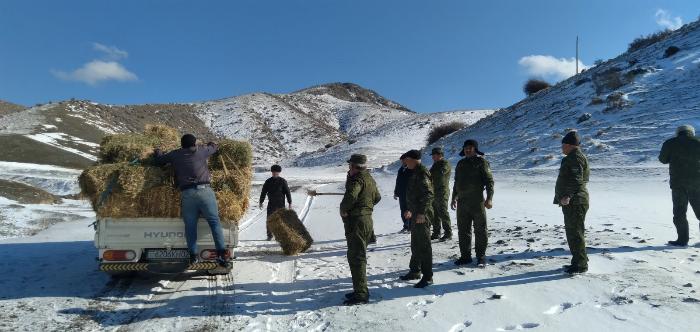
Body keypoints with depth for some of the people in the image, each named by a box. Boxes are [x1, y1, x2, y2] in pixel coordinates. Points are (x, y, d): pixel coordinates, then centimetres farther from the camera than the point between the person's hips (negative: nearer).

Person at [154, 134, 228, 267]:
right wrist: (210, 143, 53)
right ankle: (221, 254, -8)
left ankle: (194, 255, 8)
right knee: (215, 222, 0)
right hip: (204, 191, -1)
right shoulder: (201, 150, 14)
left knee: (190, 226, 9)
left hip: (187, 194, 2)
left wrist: (158, 151, 50)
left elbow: (159, 160, 29)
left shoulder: (175, 154, 16)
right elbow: (215, 147, 31)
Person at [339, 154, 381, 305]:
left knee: (356, 257, -6)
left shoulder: (357, 179, -16)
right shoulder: (369, 179, 15)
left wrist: (343, 209, -18)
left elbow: (351, 195, -34)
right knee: (356, 256, 19)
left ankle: (361, 294, -3)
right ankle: (360, 289, 27)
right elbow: (377, 197, 28)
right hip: (366, 220, 10)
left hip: (356, 222, -10)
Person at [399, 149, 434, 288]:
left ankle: (427, 277, 2)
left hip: (423, 215, -11)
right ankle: (415, 271, 31)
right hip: (416, 214, 11)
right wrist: (410, 209, 26)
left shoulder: (422, 173, -16)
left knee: (424, 245, -5)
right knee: (415, 244, 18)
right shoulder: (415, 173, 16)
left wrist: (422, 213, -27)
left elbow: (428, 194, -24)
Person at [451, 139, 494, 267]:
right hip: (462, 202, 6)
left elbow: (489, 181, -8)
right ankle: (465, 256, 18)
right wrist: (454, 198, 22)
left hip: (477, 201, -6)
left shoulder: (481, 161, -2)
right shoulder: (461, 163, 16)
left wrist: (489, 198, -17)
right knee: (463, 230, 9)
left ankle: (481, 257, 8)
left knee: (480, 230, 0)